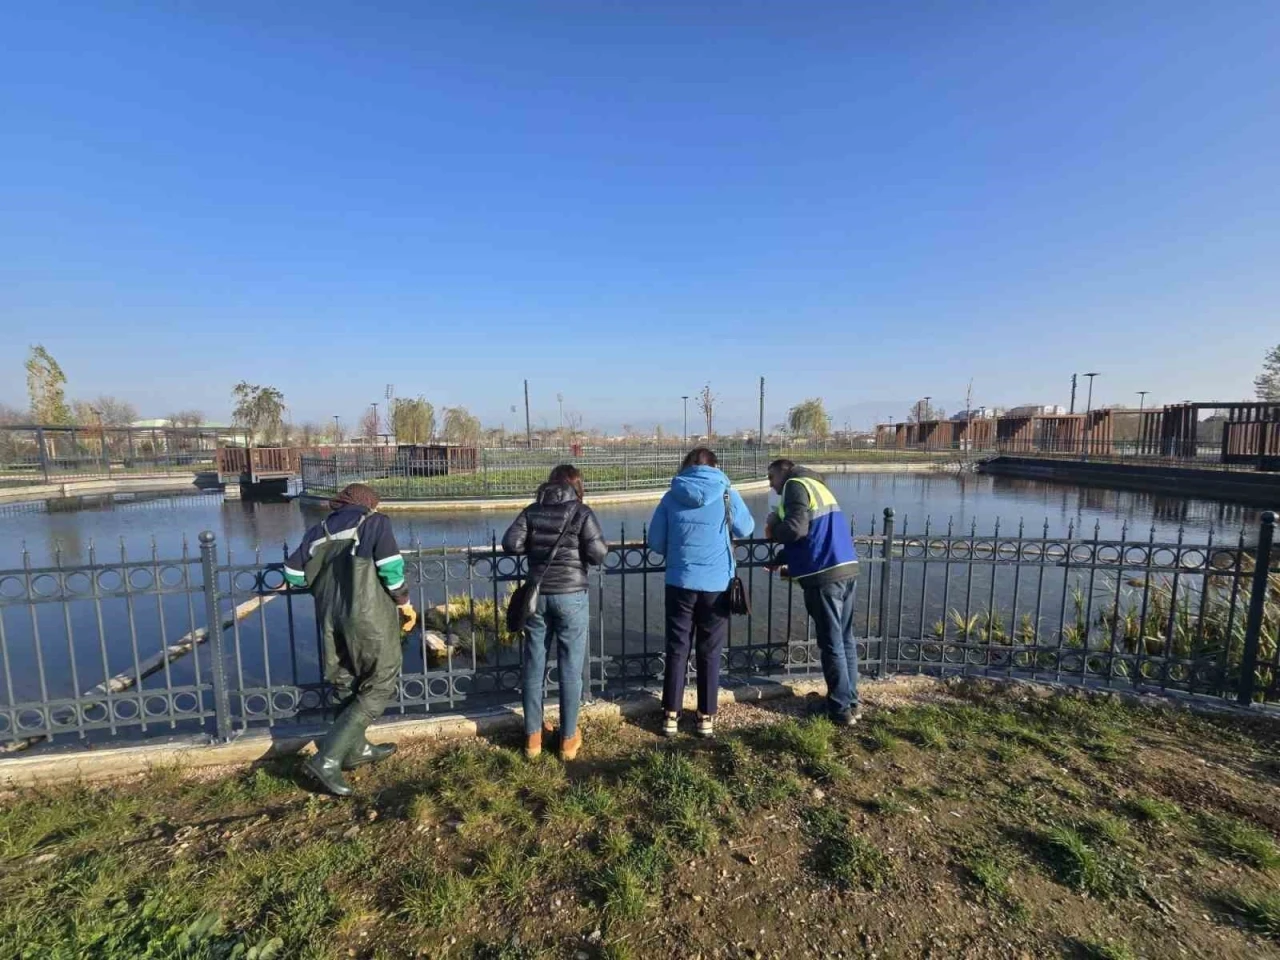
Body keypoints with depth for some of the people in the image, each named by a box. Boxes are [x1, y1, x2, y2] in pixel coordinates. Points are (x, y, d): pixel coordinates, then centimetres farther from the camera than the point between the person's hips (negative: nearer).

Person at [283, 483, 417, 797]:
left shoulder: (320, 530, 16)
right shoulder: (375, 522, 1)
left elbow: (294, 573, 9)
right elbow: (390, 565, -12)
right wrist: (404, 601, -1)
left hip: (330, 619, 6)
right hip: (369, 617, -6)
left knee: (350, 686, 22)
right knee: (377, 689, 4)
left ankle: (356, 750, 35)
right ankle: (326, 761, -3)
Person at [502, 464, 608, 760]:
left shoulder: (532, 510, 3)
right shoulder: (581, 511, -6)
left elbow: (510, 543, -3)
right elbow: (598, 553, -12)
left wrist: (535, 546, 13)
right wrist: (602, 545, 9)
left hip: (537, 595, 3)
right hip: (571, 596, -3)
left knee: (534, 665, 14)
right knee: (570, 668, 8)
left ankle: (533, 736, 25)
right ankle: (568, 738, 20)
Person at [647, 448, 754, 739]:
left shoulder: (672, 496, -1)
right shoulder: (727, 494, -4)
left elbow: (655, 542, 2)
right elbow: (746, 529, 11)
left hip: (680, 583, 1)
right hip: (717, 585, 0)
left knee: (677, 650, 12)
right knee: (710, 653, 12)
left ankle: (671, 715, 20)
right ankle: (707, 717, 22)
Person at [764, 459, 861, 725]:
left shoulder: (795, 485, -4)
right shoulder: (816, 485, 23)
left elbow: (796, 528, -19)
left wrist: (772, 531, 2)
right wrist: (784, 560, 27)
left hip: (825, 574, -9)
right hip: (847, 568, 9)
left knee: (831, 643, 1)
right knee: (845, 639, 15)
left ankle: (841, 709, 10)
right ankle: (851, 702, 25)